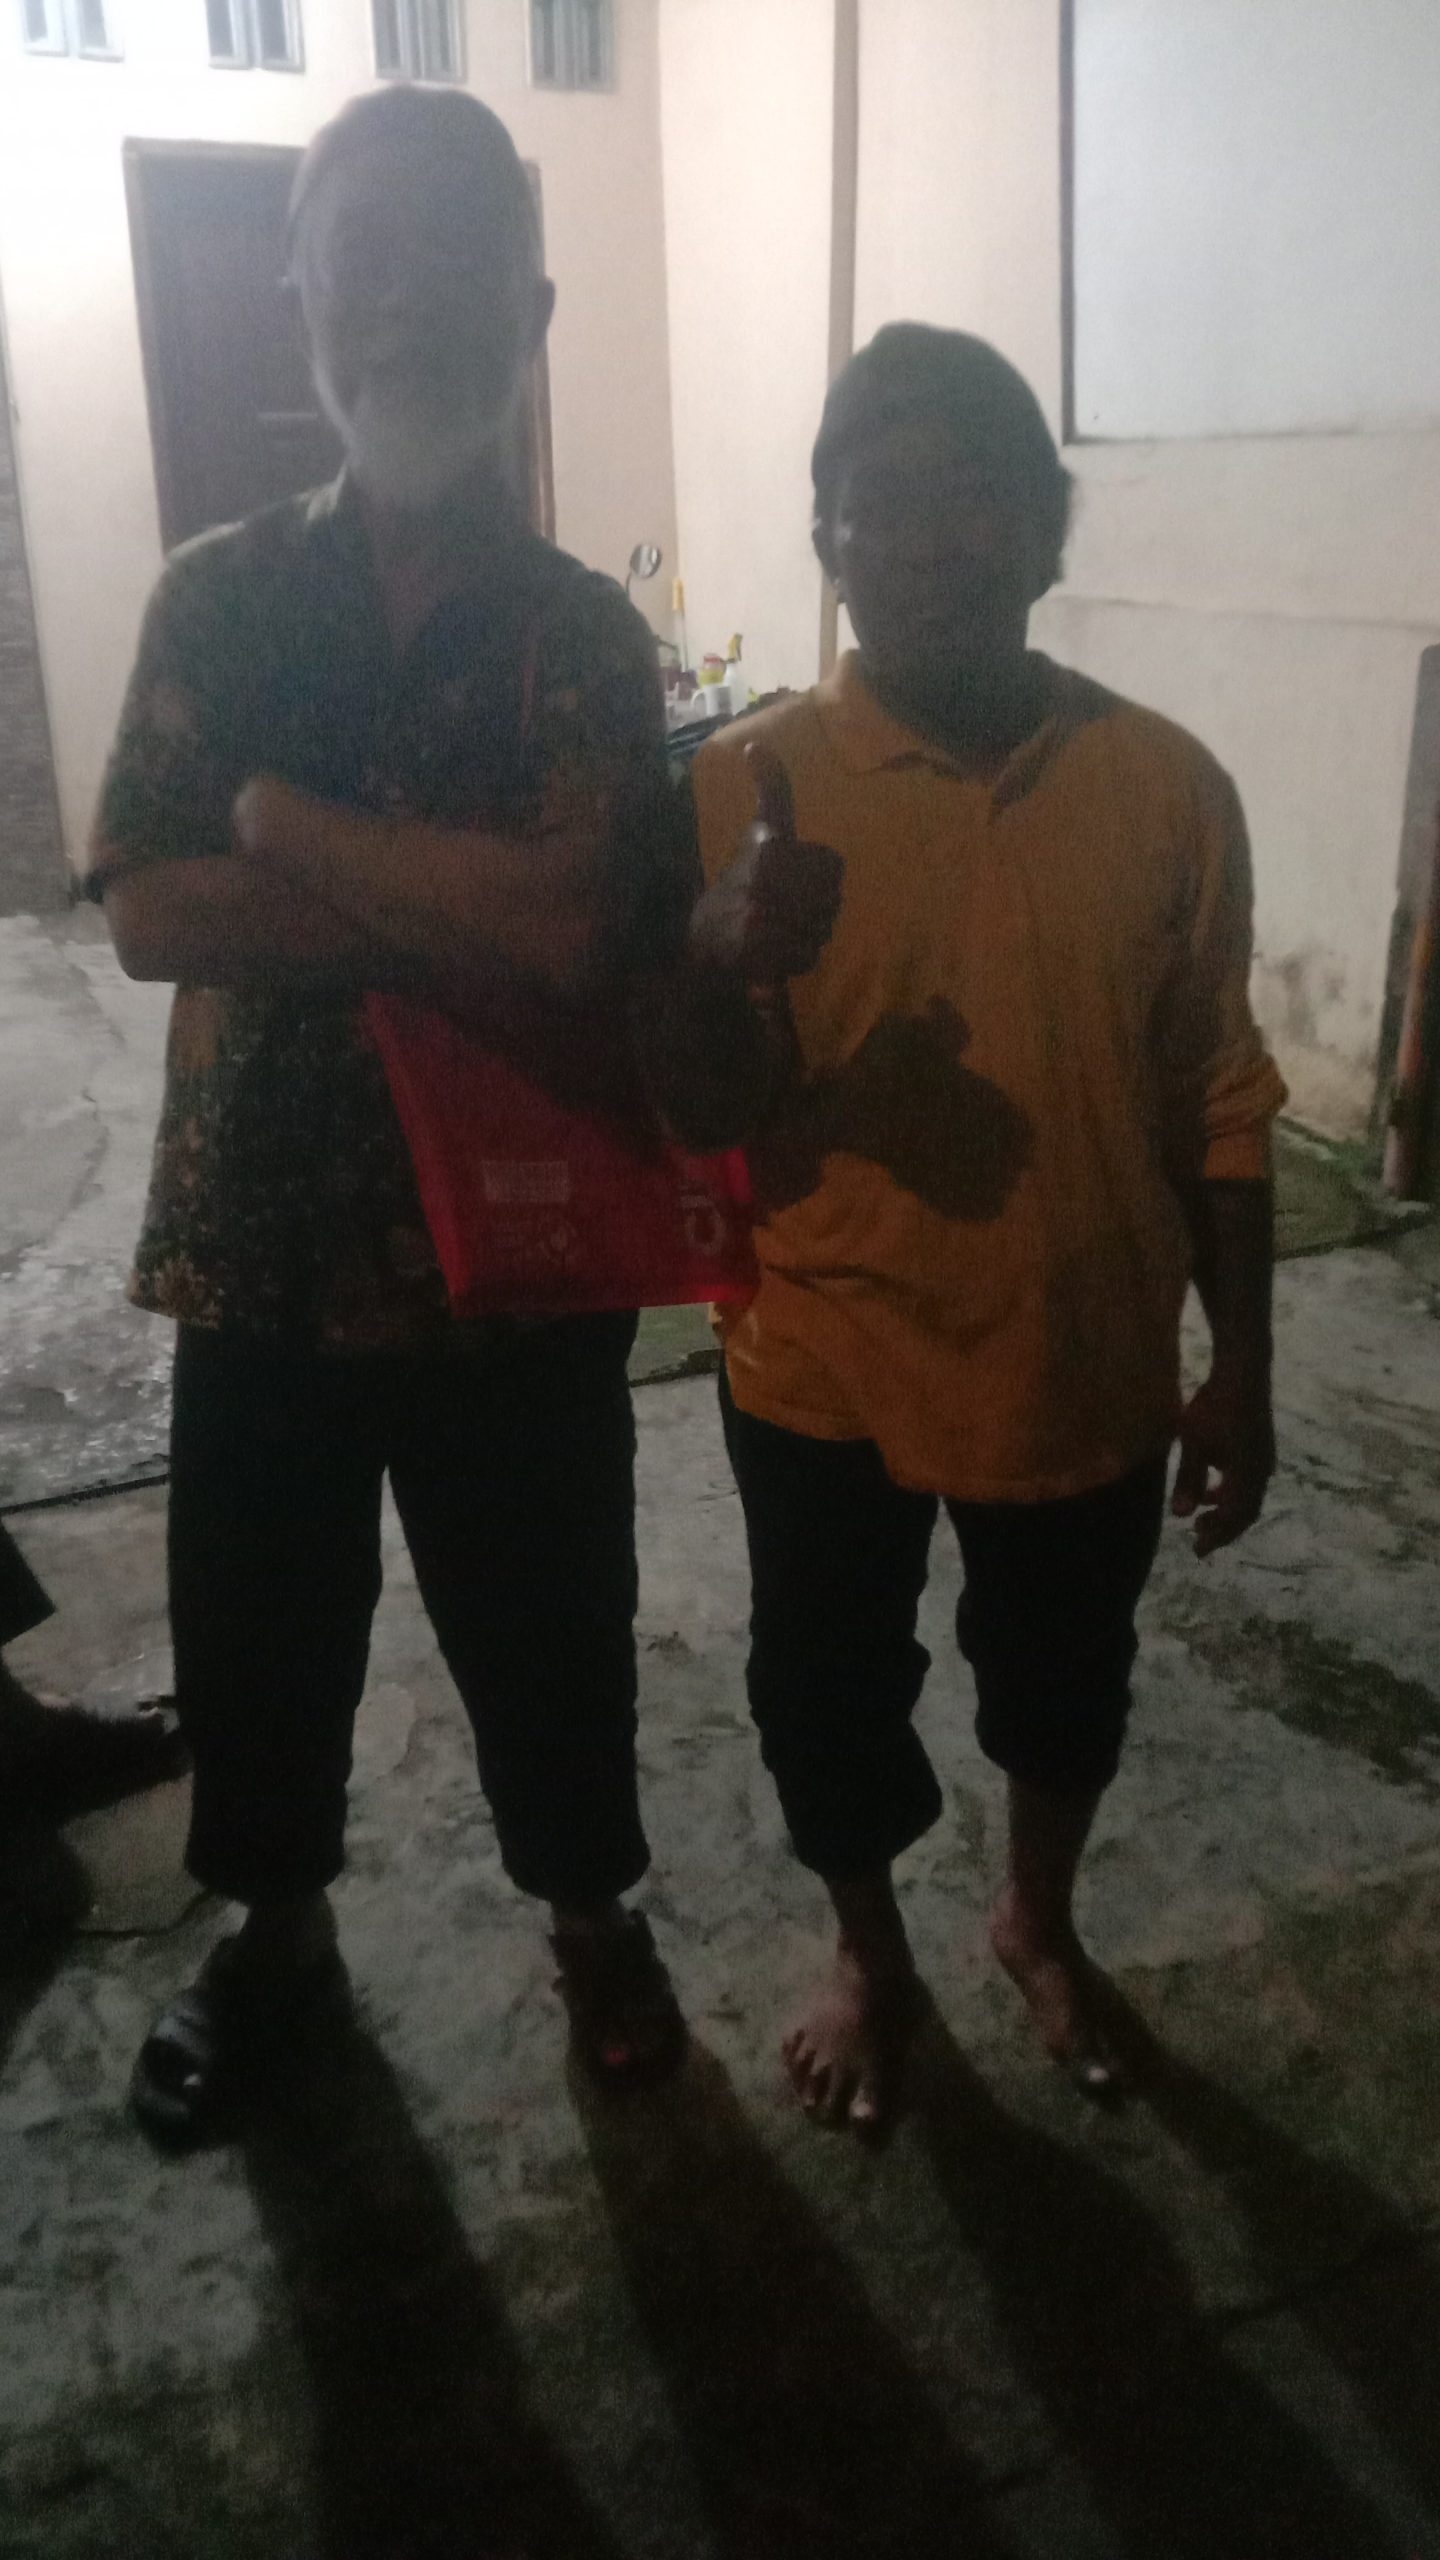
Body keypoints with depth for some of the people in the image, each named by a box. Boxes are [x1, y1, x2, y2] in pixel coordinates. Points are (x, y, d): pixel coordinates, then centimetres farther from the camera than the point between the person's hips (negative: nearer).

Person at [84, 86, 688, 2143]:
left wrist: (281, 816, -14)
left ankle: (593, 1914, 42)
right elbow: (146, 911, -10)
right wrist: (452, 930, -18)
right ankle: (278, 1929, 43)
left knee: (548, 1622, 14)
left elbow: (574, 936, -20)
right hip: (259, 1237, 2)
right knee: (256, 1622, 17)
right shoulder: (216, 593, 1)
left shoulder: (587, 634, -4)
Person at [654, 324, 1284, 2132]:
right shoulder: (745, 790, -12)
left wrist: (1242, 1368, 2)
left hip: (1087, 1366, 1)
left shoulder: (1169, 790, -9)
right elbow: (700, 1117, -10)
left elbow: (1215, 1103, 0)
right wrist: (727, 970, -31)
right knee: (827, 1692, 17)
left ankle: (1039, 1920, 52)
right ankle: (869, 1955, 47)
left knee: (1064, 1681, 21)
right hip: (826, 1367, -1)